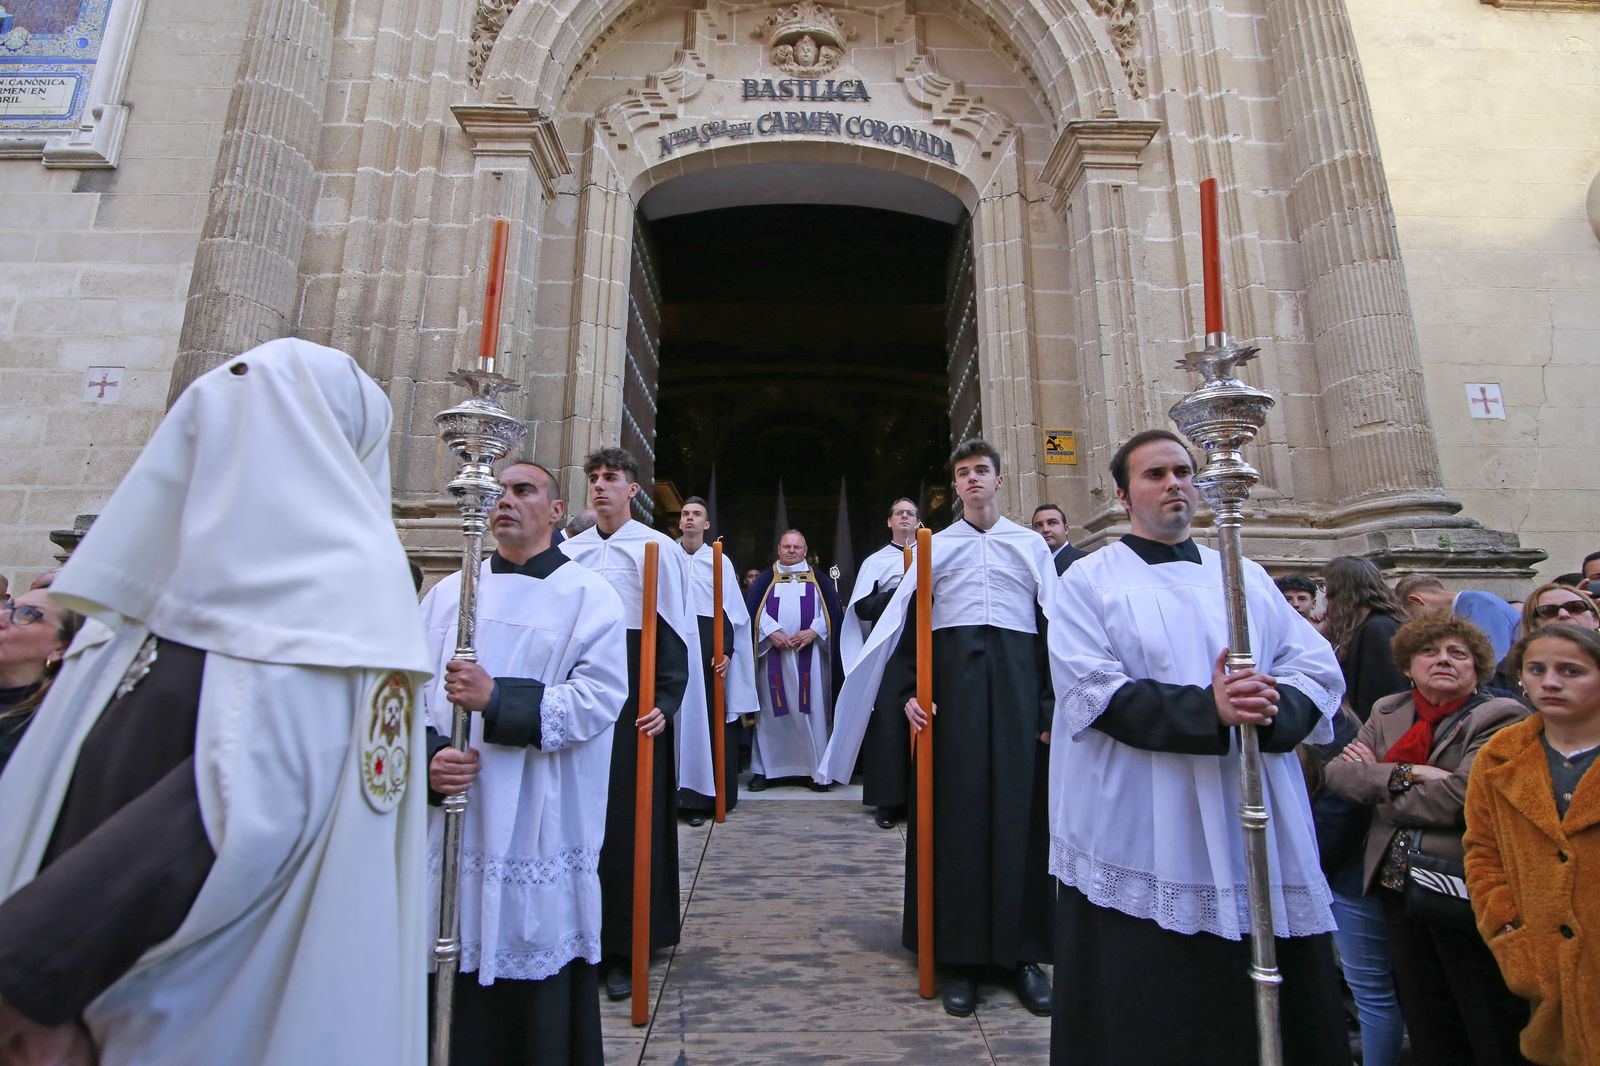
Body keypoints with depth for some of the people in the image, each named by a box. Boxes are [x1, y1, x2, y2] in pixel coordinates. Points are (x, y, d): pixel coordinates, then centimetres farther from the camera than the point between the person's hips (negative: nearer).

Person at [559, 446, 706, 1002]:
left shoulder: (658, 549, -3)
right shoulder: (569, 551, 9)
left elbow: (676, 632, -6)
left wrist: (666, 701, -15)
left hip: (633, 691, -4)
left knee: (630, 819, 2)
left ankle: (625, 948, 16)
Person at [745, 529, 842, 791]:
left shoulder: (820, 580, 11)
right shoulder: (765, 580, 11)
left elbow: (832, 612, 4)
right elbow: (751, 611, 1)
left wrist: (814, 631, -12)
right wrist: (771, 632, -13)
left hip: (809, 655, 0)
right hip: (772, 654, 0)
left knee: (811, 709, -1)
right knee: (770, 710, 2)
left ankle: (816, 769, 5)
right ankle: (763, 769, 8)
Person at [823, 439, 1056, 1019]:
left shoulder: (1030, 544, 10)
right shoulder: (936, 545, 10)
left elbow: (1053, 623, 5)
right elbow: (904, 621, 4)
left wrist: (1052, 703, -3)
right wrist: (907, 691, -8)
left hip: (1018, 679, 0)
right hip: (951, 679, 0)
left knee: (1019, 809, 3)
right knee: (956, 810, 3)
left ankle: (1022, 950, 17)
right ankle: (960, 954, 14)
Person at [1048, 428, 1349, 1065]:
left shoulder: (1247, 577, 14)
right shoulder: (1090, 581, 0)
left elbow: (1317, 666, 5)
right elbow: (1095, 694, -12)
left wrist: (1274, 707, -17)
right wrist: (1207, 710, -24)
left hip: (1259, 837, 4)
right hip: (1143, 844, -4)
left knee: (1278, 1012, 12)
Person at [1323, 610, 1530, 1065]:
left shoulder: (1501, 717, -6)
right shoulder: (1387, 712, 9)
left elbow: (1462, 796, -20)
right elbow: (1336, 770, -2)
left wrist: (1378, 778, -9)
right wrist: (1405, 775, -17)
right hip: (1398, 885, 5)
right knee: (1425, 1028, 18)